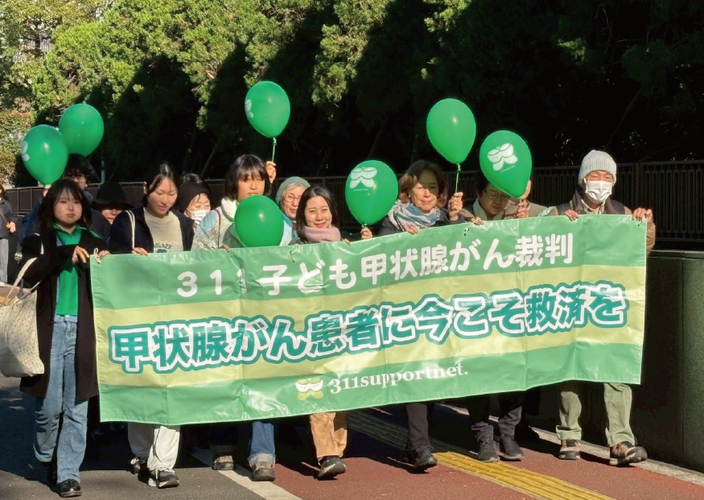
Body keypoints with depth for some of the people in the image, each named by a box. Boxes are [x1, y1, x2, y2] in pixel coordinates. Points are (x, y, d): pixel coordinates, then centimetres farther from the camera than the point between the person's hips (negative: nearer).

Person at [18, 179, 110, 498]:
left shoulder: (95, 244, 16)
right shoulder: (38, 242, 9)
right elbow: (27, 276, -11)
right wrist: (63, 254, -20)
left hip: (83, 332, 2)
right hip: (50, 330, -2)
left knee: (77, 409, -1)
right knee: (49, 406, -2)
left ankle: (68, 472, 5)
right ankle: (46, 459, 23)